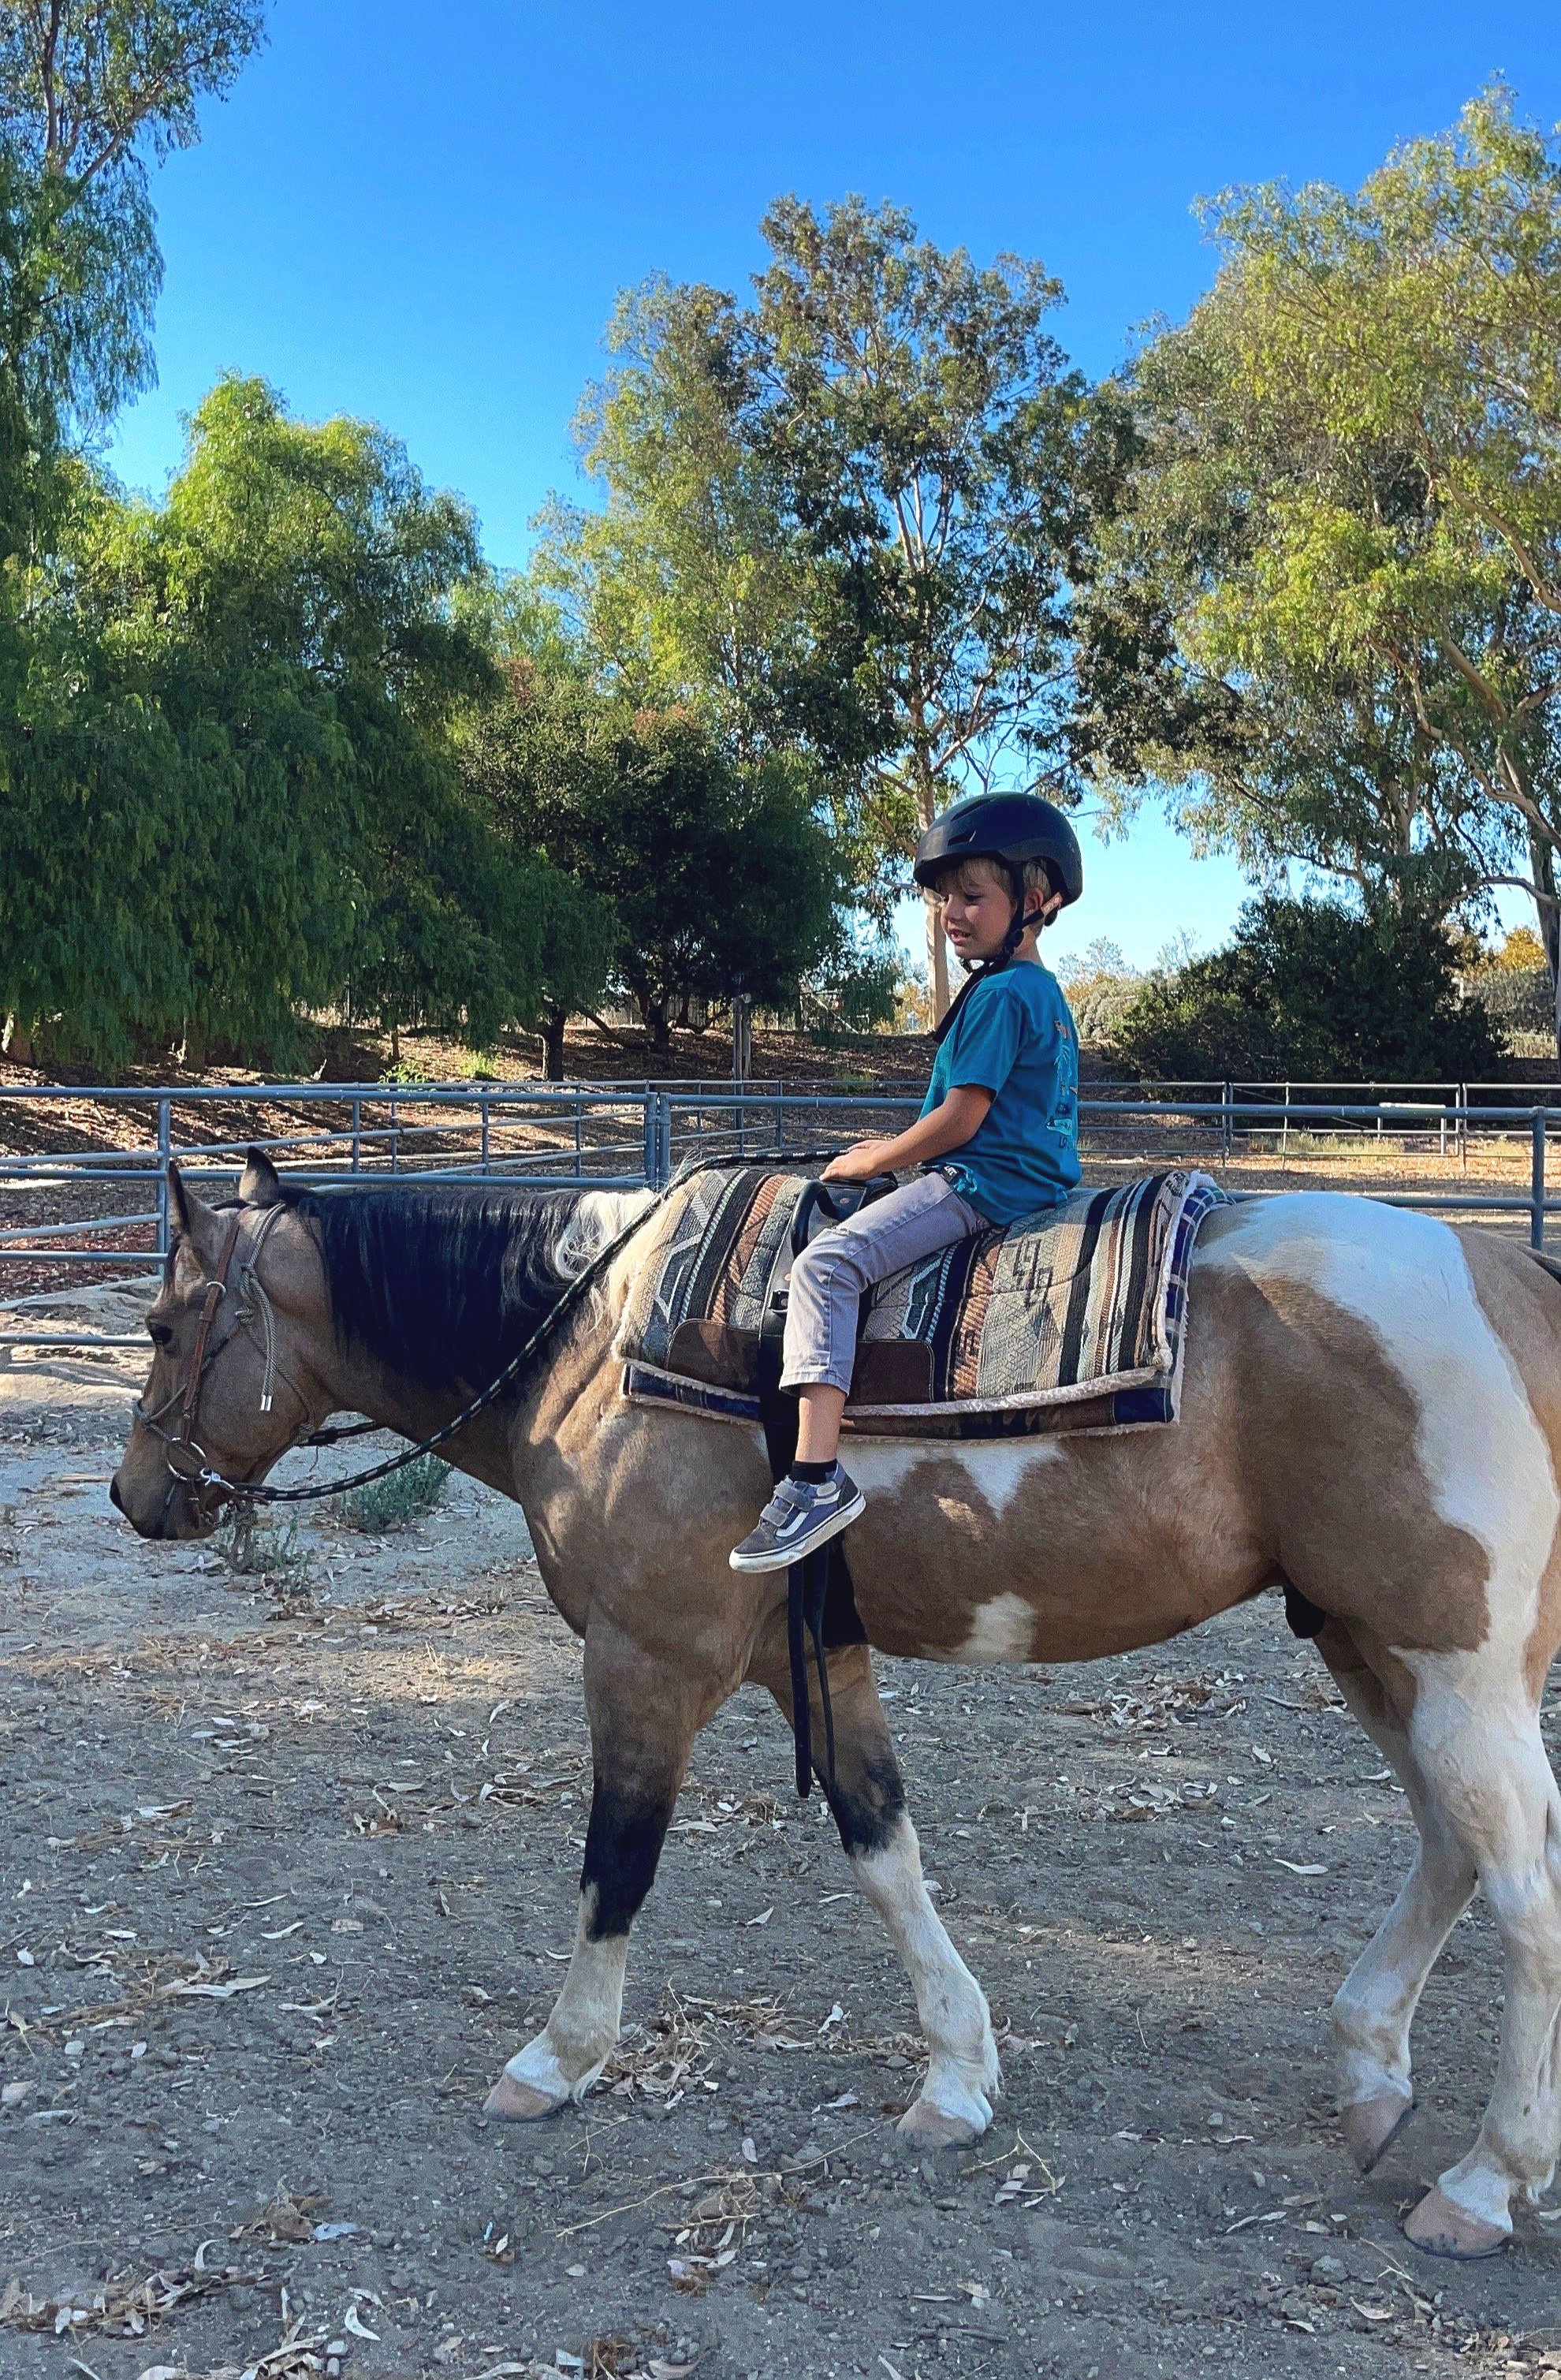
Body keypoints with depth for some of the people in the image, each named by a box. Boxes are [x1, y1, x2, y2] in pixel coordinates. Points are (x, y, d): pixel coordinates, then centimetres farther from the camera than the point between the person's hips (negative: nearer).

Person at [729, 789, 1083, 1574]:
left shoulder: (998, 994, -13)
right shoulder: (1046, 993, 19)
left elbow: (960, 1120, -18)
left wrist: (873, 1161, -4)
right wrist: (900, 1151, 20)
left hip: (982, 1182, -12)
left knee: (826, 1262, -24)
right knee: (840, 1258, 26)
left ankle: (816, 1475, -34)